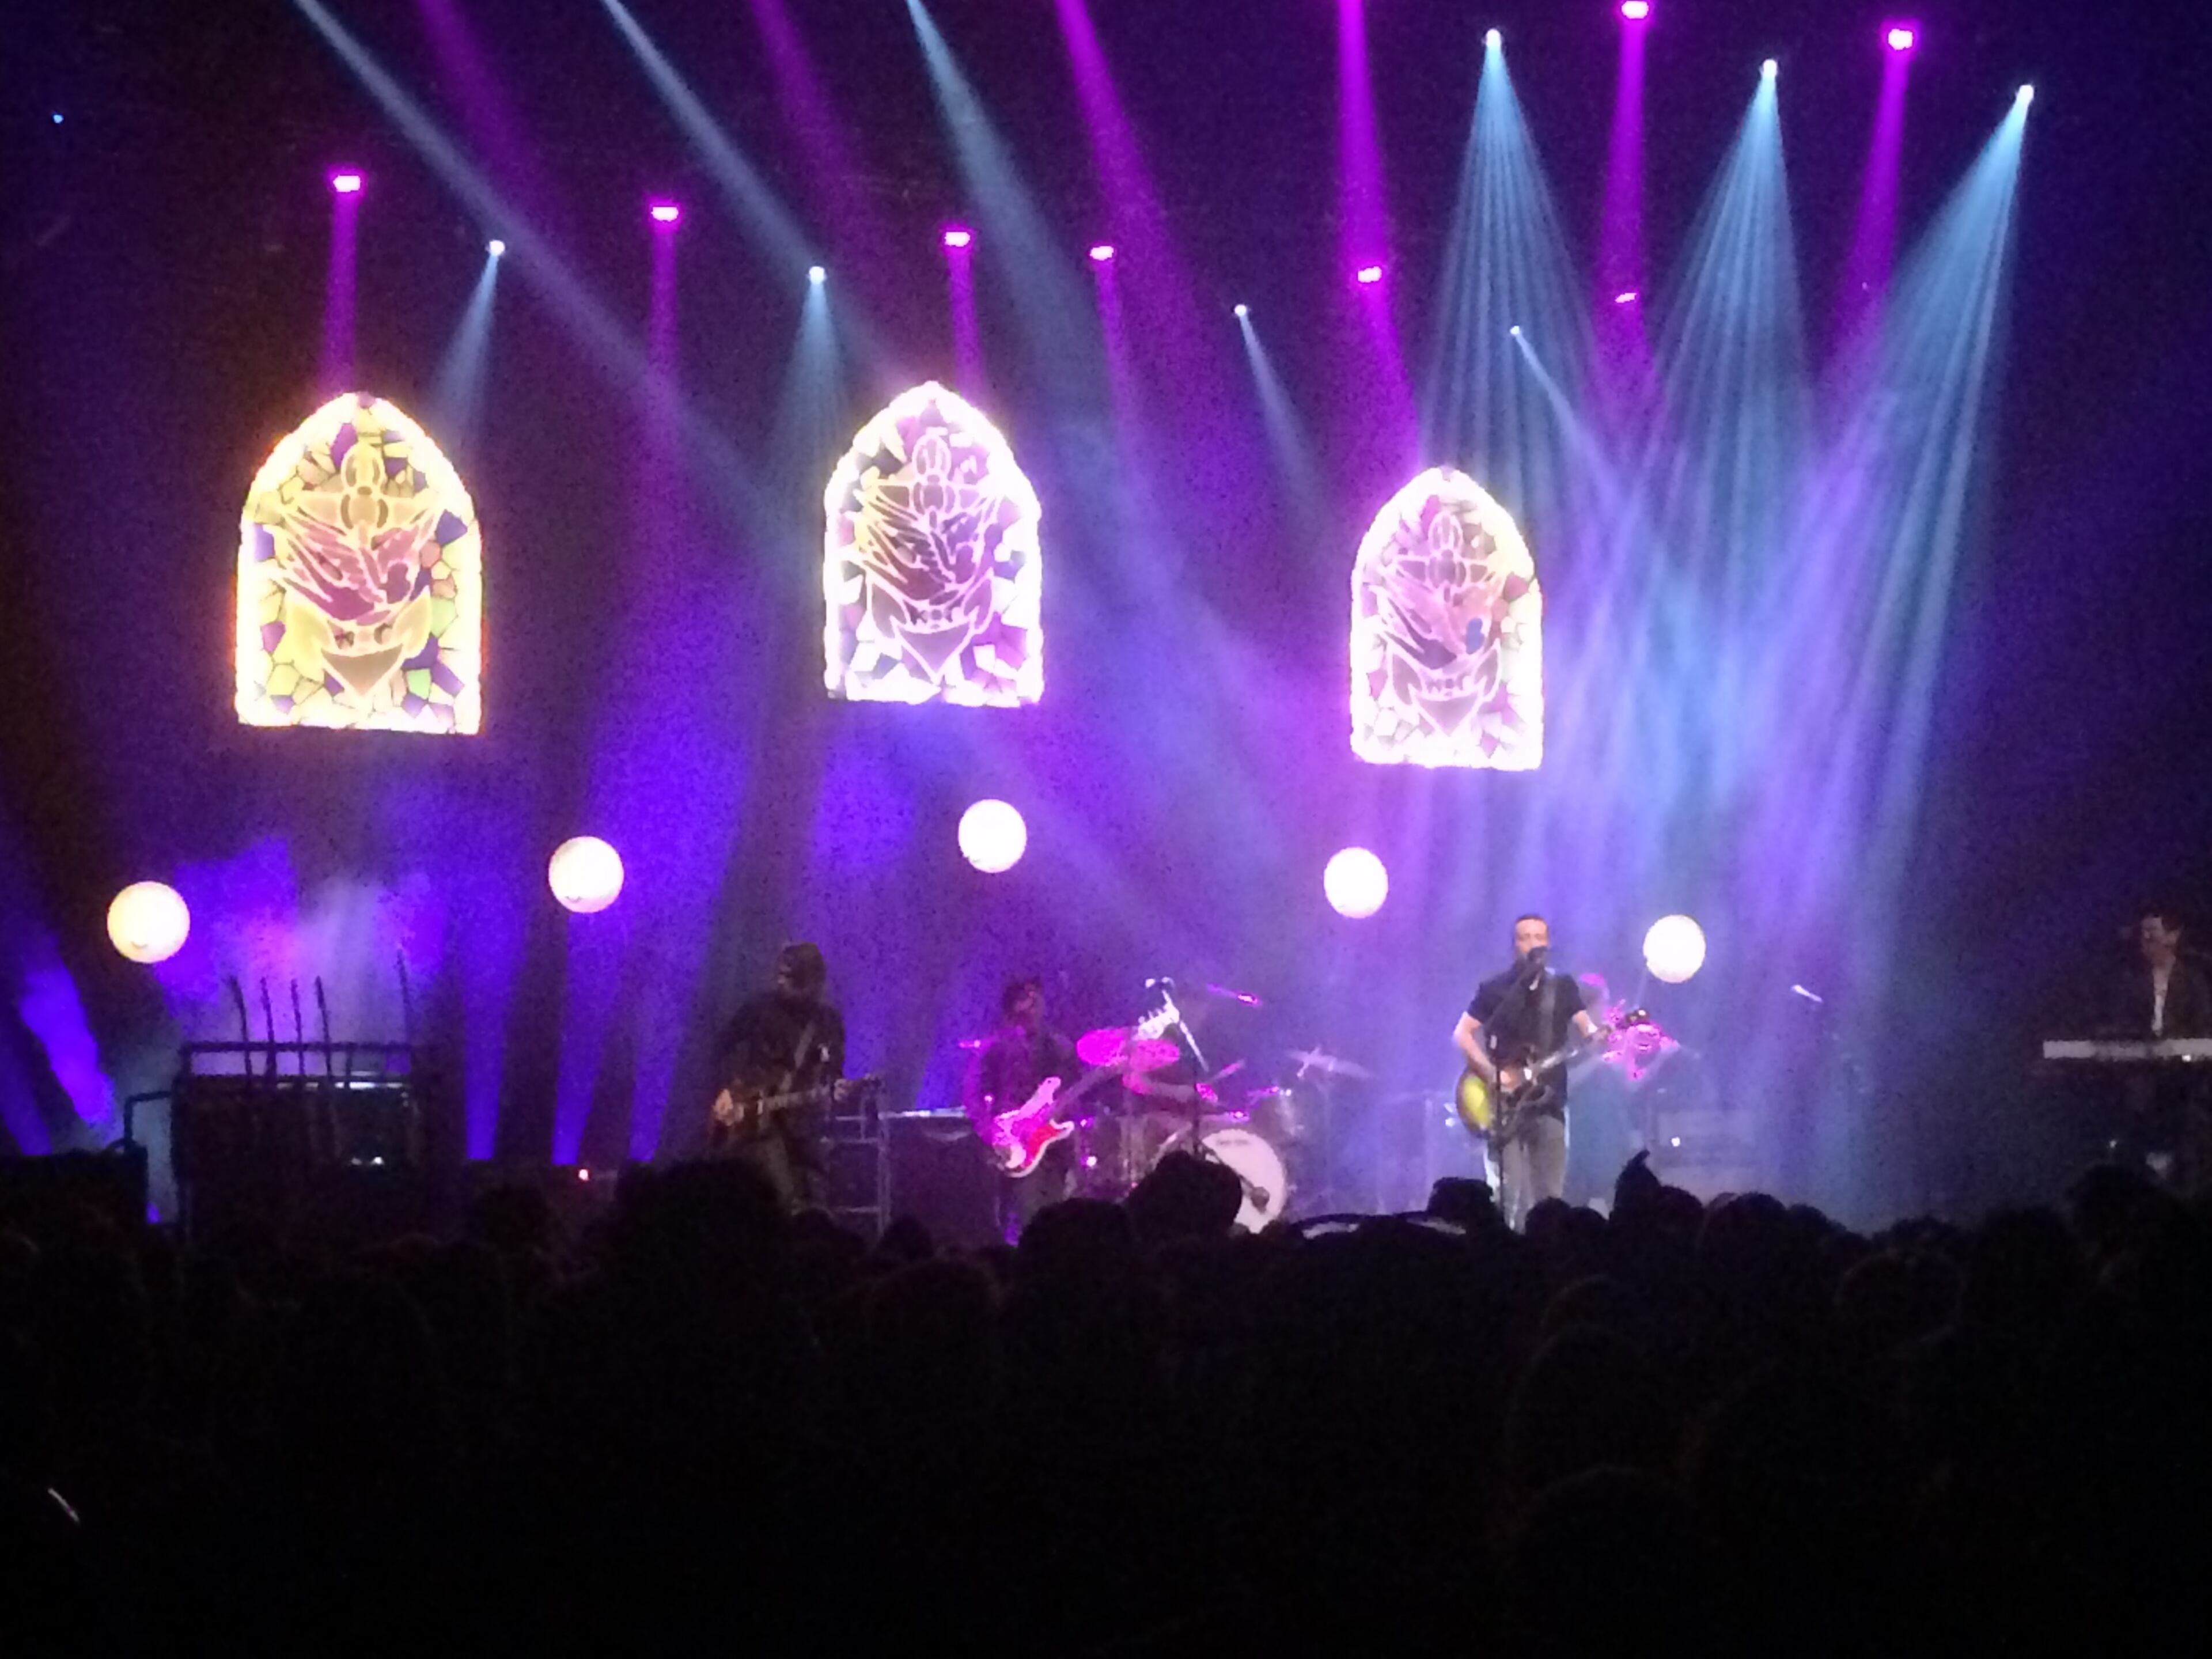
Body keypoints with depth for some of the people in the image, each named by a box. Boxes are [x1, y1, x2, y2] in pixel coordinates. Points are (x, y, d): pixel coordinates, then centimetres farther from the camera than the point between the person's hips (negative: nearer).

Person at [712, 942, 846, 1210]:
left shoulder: (829, 1021, 5)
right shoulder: (760, 1008, -2)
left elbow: (834, 1072, 10)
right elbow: (723, 1050, 8)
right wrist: (731, 1088, -6)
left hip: (801, 1121, 4)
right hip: (755, 1121, -4)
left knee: (812, 1204, 5)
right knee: (788, 1203, -18)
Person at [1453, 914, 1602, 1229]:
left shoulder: (1563, 986, 10)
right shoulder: (1495, 989, 3)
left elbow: (1585, 1026, 2)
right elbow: (1461, 1034, -1)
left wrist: (1596, 1036, -22)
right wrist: (1491, 1073, -14)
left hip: (1548, 1100, 2)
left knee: (1551, 1195, 1)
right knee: (1510, 1194, -7)